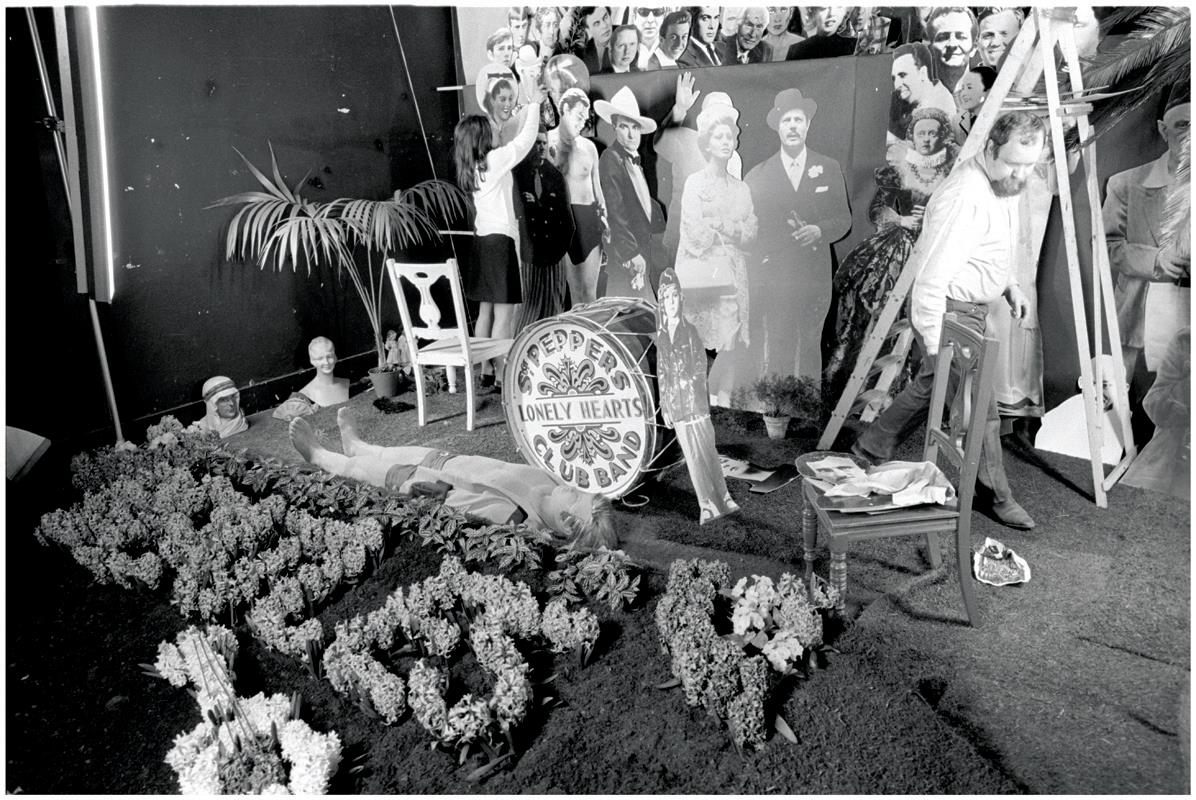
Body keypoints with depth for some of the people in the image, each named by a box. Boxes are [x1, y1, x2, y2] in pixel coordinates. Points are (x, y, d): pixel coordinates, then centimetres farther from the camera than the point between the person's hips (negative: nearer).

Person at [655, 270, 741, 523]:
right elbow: (661, 374, 10)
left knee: (707, 451, 2)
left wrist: (689, 380, -16)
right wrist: (664, 408, 8)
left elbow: (701, 364, 1)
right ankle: (707, 505, 10)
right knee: (692, 456, 4)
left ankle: (722, 499, 13)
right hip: (675, 406, 3)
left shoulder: (690, 331, 0)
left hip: (695, 400, -2)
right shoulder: (661, 337, 8)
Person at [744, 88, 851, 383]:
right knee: (778, 351, -4)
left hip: (816, 278, 1)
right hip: (773, 278, -1)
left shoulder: (829, 168, 10)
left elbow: (844, 219, 11)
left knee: (810, 346, 4)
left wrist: (820, 231, -12)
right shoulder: (758, 175, 7)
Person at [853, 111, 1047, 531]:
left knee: (930, 385, 19)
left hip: (972, 305, 10)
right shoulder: (963, 196, -28)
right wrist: (936, 346, -29)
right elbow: (931, 278, -30)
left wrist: (1009, 284, 12)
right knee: (979, 404, 0)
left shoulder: (1003, 182, 4)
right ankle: (997, 496, 17)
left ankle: (870, 450, 34)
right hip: (949, 310, -10)